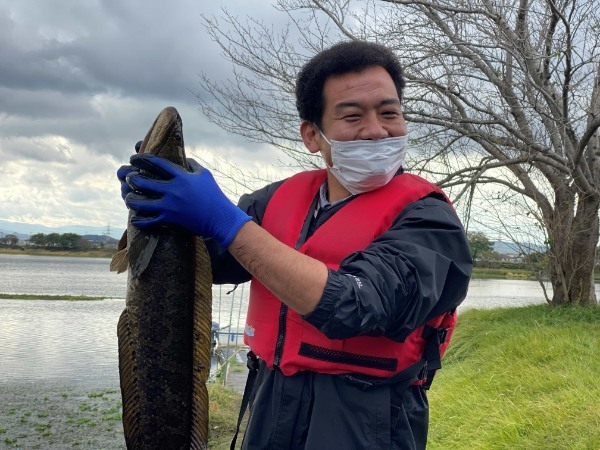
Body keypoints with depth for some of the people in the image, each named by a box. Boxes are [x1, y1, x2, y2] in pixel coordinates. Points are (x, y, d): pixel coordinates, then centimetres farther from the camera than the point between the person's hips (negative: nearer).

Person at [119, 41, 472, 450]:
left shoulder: (425, 216, -14)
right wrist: (154, 199, -19)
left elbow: (351, 305, -29)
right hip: (270, 413, 5)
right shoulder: (282, 199, 2)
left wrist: (224, 220, -27)